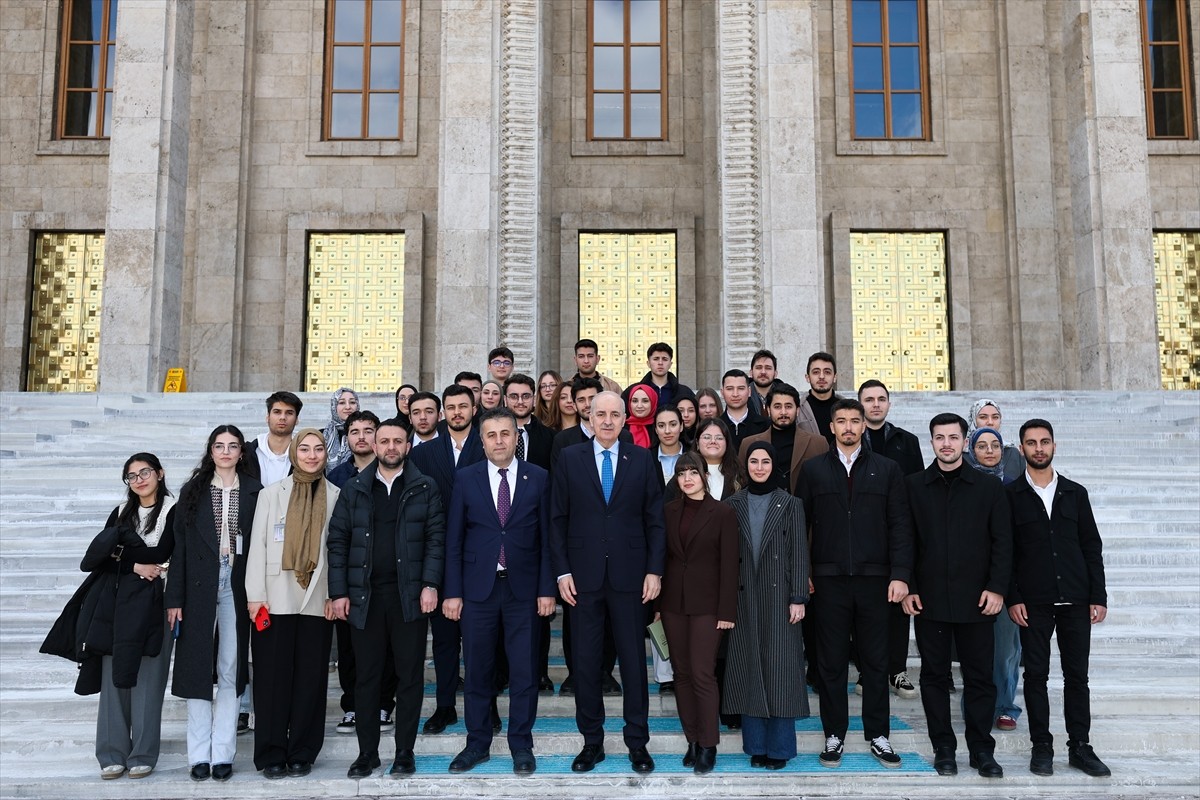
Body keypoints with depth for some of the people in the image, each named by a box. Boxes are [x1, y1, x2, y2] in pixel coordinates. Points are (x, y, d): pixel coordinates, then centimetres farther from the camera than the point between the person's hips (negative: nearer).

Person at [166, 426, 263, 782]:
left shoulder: (254, 493, 4)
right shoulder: (192, 492, 5)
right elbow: (180, 547, 2)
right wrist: (175, 598, -3)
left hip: (237, 588, 0)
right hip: (199, 588, 0)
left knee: (230, 671, 4)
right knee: (197, 669, 3)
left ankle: (223, 753, 11)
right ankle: (199, 755, 11)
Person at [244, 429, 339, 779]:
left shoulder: (336, 496, 5)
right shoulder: (271, 493, 5)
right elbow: (257, 545, 2)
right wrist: (255, 595, -5)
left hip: (318, 601, 1)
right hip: (276, 598, 0)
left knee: (311, 676, 4)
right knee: (272, 676, 2)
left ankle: (302, 754, 14)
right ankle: (271, 755, 11)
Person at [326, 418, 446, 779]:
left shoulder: (425, 488, 4)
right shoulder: (354, 489, 8)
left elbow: (436, 538, 0)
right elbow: (338, 542, 5)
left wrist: (430, 584, -10)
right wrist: (338, 593, -2)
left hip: (409, 596, -1)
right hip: (364, 595, 1)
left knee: (410, 675, 5)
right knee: (367, 676, 8)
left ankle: (405, 752, 15)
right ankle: (367, 752, 18)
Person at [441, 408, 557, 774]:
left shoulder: (538, 478, 2)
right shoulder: (466, 479, 3)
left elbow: (546, 537, 2)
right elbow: (454, 539, 3)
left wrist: (546, 589, -3)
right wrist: (453, 592, -2)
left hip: (524, 588, 0)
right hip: (478, 588, 1)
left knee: (524, 671, 5)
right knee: (478, 671, 8)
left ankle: (521, 745, 18)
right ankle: (477, 744, 22)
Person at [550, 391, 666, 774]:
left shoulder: (642, 459, 3)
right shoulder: (570, 458, 3)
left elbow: (655, 519, 3)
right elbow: (559, 519, 3)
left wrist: (654, 570, -3)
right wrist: (562, 571, -3)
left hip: (629, 575, 0)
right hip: (584, 576, 0)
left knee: (633, 659, 6)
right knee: (585, 660, 7)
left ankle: (638, 742, 18)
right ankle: (591, 742, 20)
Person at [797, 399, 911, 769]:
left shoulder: (887, 470, 7)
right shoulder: (812, 470, 7)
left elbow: (900, 526, 2)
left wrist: (900, 575, -6)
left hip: (874, 579, 0)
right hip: (828, 581, 0)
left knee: (876, 662, 8)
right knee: (831, 662, 6)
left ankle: (878, 736, 20)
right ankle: (834, 736, 17)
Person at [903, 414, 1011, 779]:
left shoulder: (989, 487, 5)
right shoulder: (914, 486, 5)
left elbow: (1003, 541, 2)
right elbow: (906, 540, 4)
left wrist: (996, 588, -6)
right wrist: (908, 588, -2)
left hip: (975, 599, 0)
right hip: (929, 598, 1)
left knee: (979, 676, 4)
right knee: (935, 675, 7)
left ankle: (982, 750, 16)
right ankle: (943, 748, 17)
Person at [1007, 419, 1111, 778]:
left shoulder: (1075, 493, 9)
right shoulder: (1010, 496, 2)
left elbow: (1092, 547, 8)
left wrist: (1098, 597, 2)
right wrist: (1012, 598, -7)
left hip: (1075, 600, 2)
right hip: (1033, 602, -2)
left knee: (1077, 675, 6)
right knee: (1036, 674, 4)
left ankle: (1080, 747, 16)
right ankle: (1041, 746, 13)